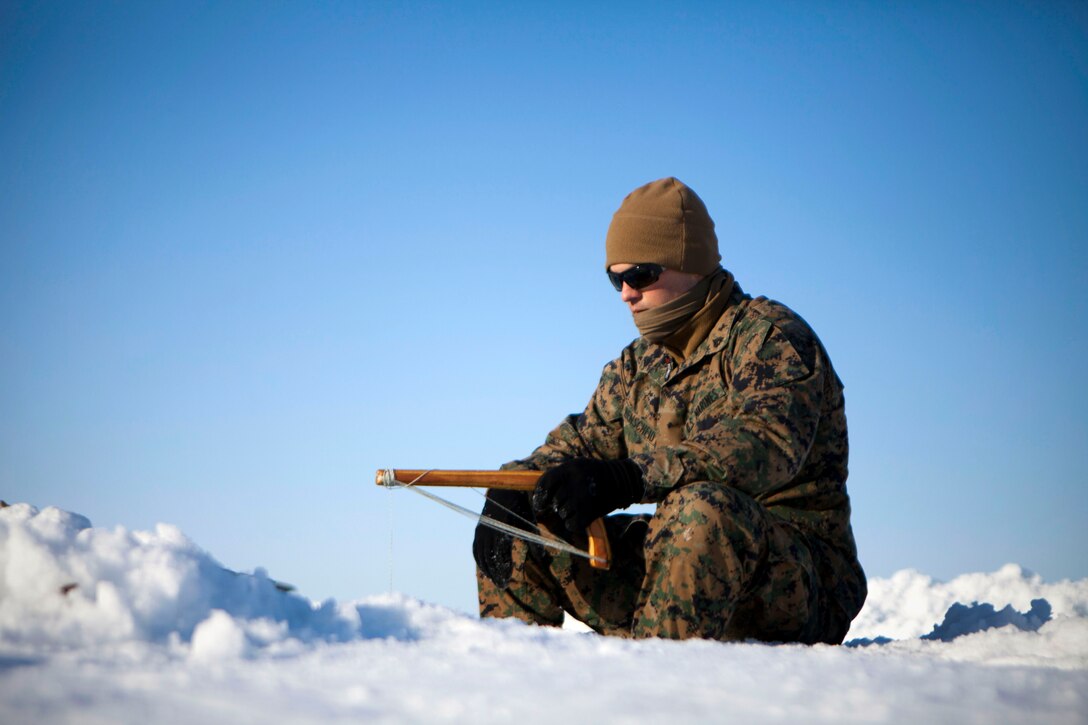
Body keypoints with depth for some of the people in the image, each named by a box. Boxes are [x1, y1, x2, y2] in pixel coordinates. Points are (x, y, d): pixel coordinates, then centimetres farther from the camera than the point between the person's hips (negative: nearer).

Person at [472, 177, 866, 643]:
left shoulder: (769, 336, -9)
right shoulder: (637, 365, 15)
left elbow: (767, 445, -27)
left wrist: (627, 478, -37)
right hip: (681, 557, 7)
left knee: (702, 509, -39)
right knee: (519, 531, 1)